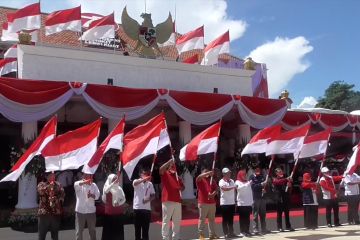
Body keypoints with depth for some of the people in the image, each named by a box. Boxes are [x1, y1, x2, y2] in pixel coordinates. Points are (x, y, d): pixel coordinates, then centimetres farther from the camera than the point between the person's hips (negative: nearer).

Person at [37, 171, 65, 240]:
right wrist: (50, 185, -15)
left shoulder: (58, 185, 11)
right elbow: (41, 191, -17)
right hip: (44, 213, -2)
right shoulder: (42, 184, 4)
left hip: (56, 213, 2)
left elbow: (62, 194, 0)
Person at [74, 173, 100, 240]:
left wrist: (92, 195, -25)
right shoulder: (79, 185, -4)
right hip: (80, 210, -2)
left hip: (91, 211, 2)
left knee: (92, 230, 14)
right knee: (79, 230, 4)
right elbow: (76, 184, -28)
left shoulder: (93, 185, 4)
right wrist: (85, 182, -47)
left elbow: (97, 195, -3)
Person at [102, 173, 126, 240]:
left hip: (118, 212, 3)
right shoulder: (107, 187, -1)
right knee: (108, 229, -1)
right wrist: (114, 183, -30)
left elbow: (124, 199, 5)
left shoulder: (119, 188, 8)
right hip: (109, 212, -3)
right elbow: (105, 191, -25)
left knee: (118, 229, 8)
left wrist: (119, 203, -15)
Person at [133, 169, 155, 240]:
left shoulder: (150, 184, 9)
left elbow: (153, 195, 10)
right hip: (137, 208, -2)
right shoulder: (136, 181, -1)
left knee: (146, 228, 6)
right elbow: (135, 183, -27)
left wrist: (149, 199, -13)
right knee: (137, 227, 4)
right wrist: (144, 179, -44)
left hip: (147, 208, 2)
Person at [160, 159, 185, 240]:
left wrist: (181, 188, -2)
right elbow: (161, 169, -19)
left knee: (177, 221, 10)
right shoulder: (165, 174, 3)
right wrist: (170, 161, -20)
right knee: (166, 220, -3)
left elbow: (183, 187, 22)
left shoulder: (177, 176, 20)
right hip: (167, 201, -6)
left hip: (177, 201, 6)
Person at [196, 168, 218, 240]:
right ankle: (201, 234, 1)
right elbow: (199, 177, -22)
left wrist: (213, 194, -12)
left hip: (212, 202, 5)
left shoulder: (212, 180, 16)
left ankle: (212, 234, 14)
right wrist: (208, 173, -29)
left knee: (212, 219, 9)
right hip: (203, 203, -5)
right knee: (202, 219, -3)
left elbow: (216, 189, 8)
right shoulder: (200, 180, 2)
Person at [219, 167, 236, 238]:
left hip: (232, 202, 6)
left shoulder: (232, 181, 13)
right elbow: (224, 188, -27)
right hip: (224, 203, -6)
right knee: (225, 219, -1)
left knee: (231, 219, 11)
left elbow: (234, 190, 17)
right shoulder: (221, 181, -8)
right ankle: (226, 233, 3)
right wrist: (232, 187, -24)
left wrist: (234, 199, 13)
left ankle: (231, 232, 17)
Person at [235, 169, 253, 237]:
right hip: (241, 203, -4)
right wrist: (248, 184, -32)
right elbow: (241, 188, -21)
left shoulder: (248, 182, 13)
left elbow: (250, 192, 13)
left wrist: (252, 201, 9)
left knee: (247, 218, 7)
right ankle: (243, 231, 2)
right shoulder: (237, 182, 0)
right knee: (242, 217, -2)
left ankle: (247, 230, 13)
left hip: (248, 203, 5)